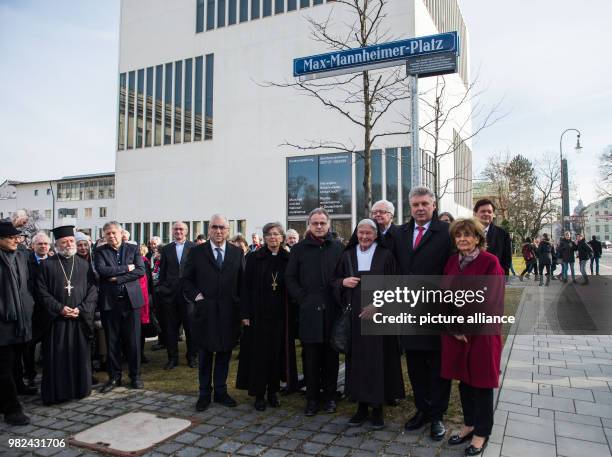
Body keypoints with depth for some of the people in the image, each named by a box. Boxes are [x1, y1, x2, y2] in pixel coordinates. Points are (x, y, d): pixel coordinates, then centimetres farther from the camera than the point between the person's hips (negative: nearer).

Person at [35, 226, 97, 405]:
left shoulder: (84, 264, 6)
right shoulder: (47, 265, 2)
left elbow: (93, 289, 2)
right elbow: (42, 291, -2)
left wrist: (81, 309, -10)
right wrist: (59, 308, -12)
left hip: (80, 319, 1)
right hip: (56, 319, -1)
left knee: (80, 355, 7)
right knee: (57, 357, 2)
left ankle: (81, 389, 19)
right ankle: (56, 392, 13)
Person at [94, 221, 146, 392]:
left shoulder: (133, 249, 5)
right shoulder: (100, 251, 5)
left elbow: (141, 270, -6)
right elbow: (102, 270, -12)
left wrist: (117, 278, -12)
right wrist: (126, 268, -12)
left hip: (131, 299, 0)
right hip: (109, 301, 0)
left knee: (133, 340, 4)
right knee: (112, 341, 8)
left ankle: (135, 375, 17)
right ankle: (114, 377, 21)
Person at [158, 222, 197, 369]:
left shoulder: (194, 248, 1)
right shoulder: (166, 249, 10)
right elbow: (162, 271, 10)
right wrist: (161, 288, 4)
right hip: (170, 293, 3)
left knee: (190, 326, 4)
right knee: (171, 328, 9)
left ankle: (192, 357, 19)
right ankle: (172, 358, 20)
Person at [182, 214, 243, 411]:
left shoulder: (237, 252, 5)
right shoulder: (197, 252, 1)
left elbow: (242, 281, 8)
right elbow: (186, 279, 4)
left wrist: (239, 303, 0)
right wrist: (196, 296, -8)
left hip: (229, 313, 2)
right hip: (205, 311, -1)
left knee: (224, 354, 11)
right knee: (205, 355, 9)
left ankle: (221, 391, 25)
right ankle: (204, 393, 22)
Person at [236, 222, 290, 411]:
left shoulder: (288, 259, 3)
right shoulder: (254, 258, -1)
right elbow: (246, 287, -2)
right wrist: (245, 314, -8)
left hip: (280, 315, 2)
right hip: (259, 314, -1)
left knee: (277, 353, 7)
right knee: (259, 353, 3)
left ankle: (273, 391, 22)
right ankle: (259, 394, 15)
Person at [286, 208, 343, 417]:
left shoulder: (338, 247, 5)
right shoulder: (299, 249, 6)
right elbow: (290, 279, 6)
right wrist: (303, 299, -4)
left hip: (332, 310, 0)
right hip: (309, 311, 0)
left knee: (331, 356, 8)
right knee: (311, 357, 5)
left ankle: (329, 396, 22)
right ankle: (312, 398, 18)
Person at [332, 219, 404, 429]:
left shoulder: (386, 256, -1)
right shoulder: (347, 255, 8)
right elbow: (334, 280, 14)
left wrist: (377, 305, -14)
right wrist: (343, 282, -8)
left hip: (378, 315, -2)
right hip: (354, 315, 3)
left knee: (378, 359, 1)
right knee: (357, 359, 5)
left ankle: (377, 408, 14)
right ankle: (362, 407, 17)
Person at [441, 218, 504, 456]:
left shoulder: (490, 261, -12)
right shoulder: (452, 261, 5)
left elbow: (490, 300, -14)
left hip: (481, 331, -5)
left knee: (481, 381, 8)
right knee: (463, 378, 15)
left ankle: (481, 433, 24)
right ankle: (469, 424, 33)